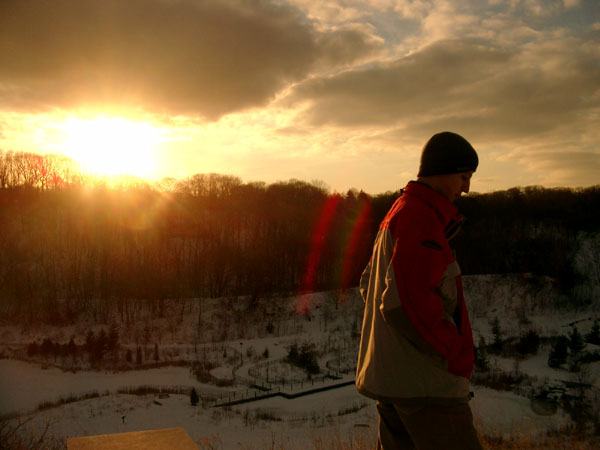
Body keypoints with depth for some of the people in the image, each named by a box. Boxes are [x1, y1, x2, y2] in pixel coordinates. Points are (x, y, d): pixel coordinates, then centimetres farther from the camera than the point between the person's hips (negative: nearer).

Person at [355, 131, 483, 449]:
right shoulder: (420, 217, -15)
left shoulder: (397, 215, 17)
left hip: (390, 374, 10)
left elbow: (369, 284, 24)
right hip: (425, 381, -10)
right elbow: (410, 300, -26)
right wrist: (458, 357, -14)